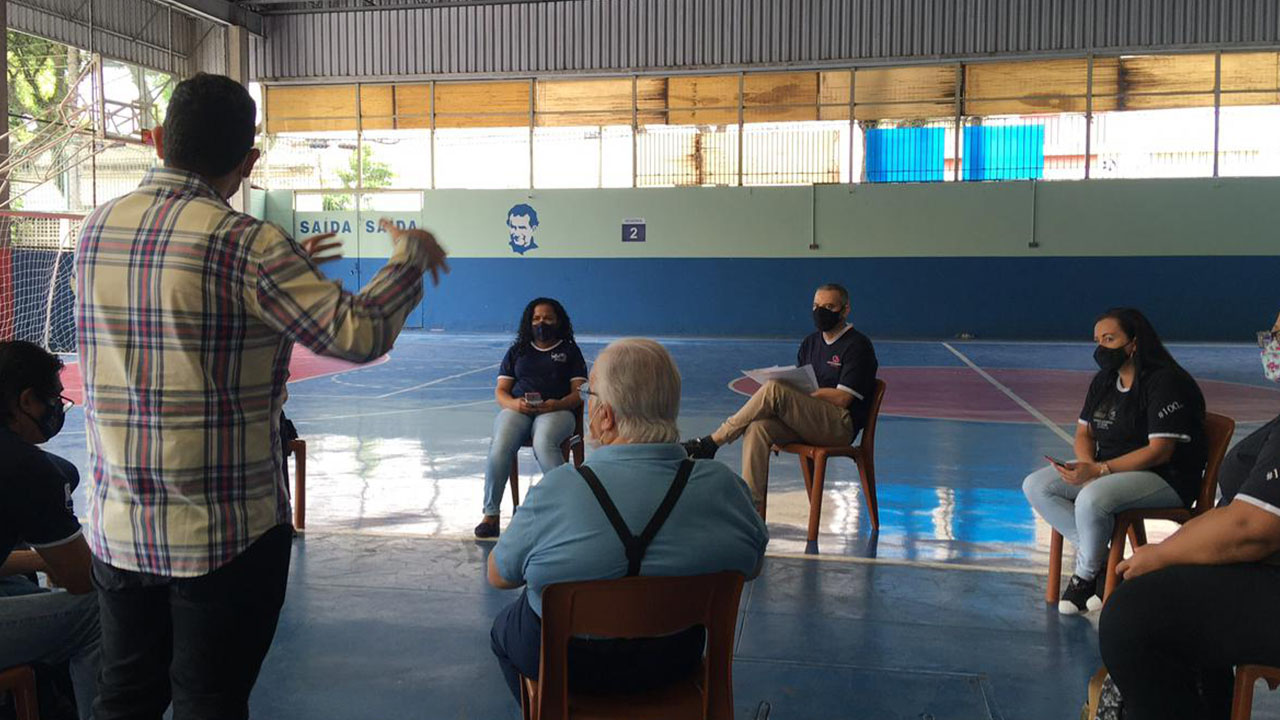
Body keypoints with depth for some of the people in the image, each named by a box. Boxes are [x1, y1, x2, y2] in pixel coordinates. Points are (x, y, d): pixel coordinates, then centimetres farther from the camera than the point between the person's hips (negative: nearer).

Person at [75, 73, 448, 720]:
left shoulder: (96, 228, 4)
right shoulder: (242, 243, -17)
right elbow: (358, 333, -21)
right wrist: (410, 256, -4)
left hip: (116, 528, 6)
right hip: (225, 534, -6)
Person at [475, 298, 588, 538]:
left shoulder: (570, 351, 19)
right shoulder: (517, 351, 25)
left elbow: (579, 392, 8)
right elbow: (501, 391, 16)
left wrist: (557, 404, -14)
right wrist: (513, 404, -8)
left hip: (557, 410, -2)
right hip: (517, 409, 2)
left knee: (543, 443, -38)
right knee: (500, 446, -31)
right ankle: (490, 514, -29)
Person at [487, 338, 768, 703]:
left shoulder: (557, 490, -29)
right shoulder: (725, 487, -21)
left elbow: (499, 575, -12)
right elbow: (751, 568, -2)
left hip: (565, 664, -3)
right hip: (673, 663, 4)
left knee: (504, 627, 31)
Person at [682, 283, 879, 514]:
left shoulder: (858, 345, -2)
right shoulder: (810, 343, 20)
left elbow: (842, 398, -11)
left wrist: (802, 391, -10)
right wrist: (790, 386, -5)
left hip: (840, 425, -7)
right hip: (806, 423, 7)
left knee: (774, 390, -28)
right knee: (757, 428, -25)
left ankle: (711, 443, -20)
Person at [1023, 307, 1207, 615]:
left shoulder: (1165, 382, -15)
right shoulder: (1103, 381, 11)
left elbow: (1159, 451, -21)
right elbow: (1084, 432, 14)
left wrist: (1099, 470, -26)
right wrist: (1087, 465, -10)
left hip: (1166, 480, -9)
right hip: (1108, 470, 9)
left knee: (1091, 499, -36)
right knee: (1035, 486, -8)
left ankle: (1087, 573, -7)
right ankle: (1100, 561, -9)